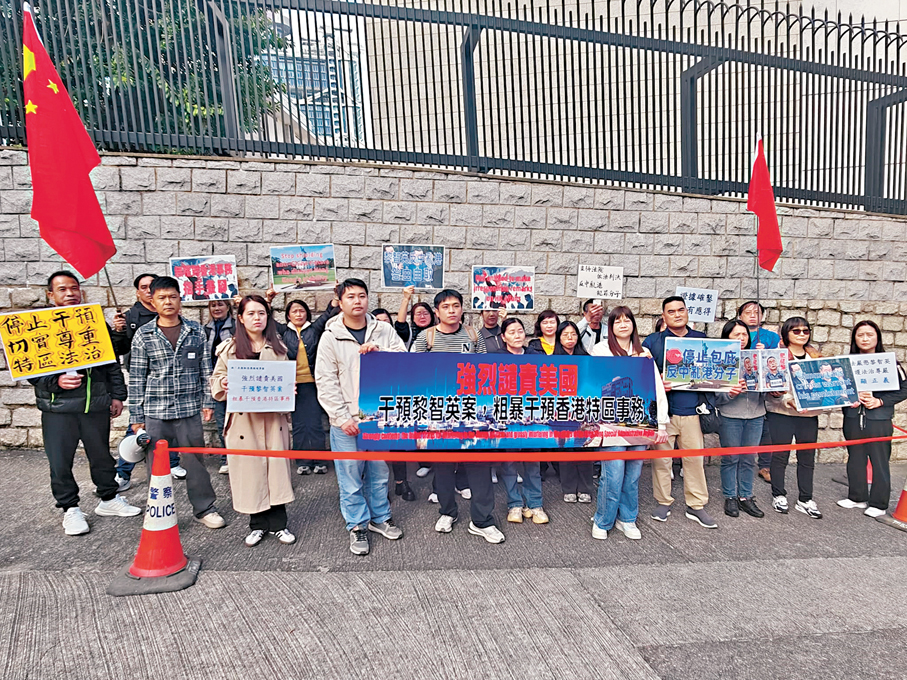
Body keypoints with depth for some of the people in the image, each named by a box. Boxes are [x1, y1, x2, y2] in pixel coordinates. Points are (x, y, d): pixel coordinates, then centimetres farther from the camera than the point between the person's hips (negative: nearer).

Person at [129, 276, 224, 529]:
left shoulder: (196, 331, 4)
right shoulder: (143, 335, 2)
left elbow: (206, 370, 7)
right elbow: (136, 378, 3)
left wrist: (208, 402, 3)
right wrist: (136, 416, 1)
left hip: (190, 410, 0)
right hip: (155, 413, 0)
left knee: (195, 461, 8)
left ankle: (204, 508, 25)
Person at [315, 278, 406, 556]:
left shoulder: (383, 331, 2)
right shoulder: (331, 337, -4)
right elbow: (325, 382, -6)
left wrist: (380, 352, -18)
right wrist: (343, 417, -12)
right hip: (347, 420, -2)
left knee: (379, 471, 16)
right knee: (350, 475, 6)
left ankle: (380, 517, 35)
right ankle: (357, 525, 25)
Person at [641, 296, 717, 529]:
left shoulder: (701, 340, 12)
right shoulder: (653, 341, 4)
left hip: (691, 408, 2)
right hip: (662, 409, -2)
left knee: (695, 457, 5)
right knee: (661, 457, 5)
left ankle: (696, 506, 20)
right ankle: (663, 502, 21)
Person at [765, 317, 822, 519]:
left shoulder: (816, 356, 12)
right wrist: (789, 401, -26)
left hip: (809, 413, 5)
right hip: (781, 413, -4)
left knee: (807, 457, 9)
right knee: (780, 455, 4)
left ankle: (805, 500, 21)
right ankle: (779, 496, 19)